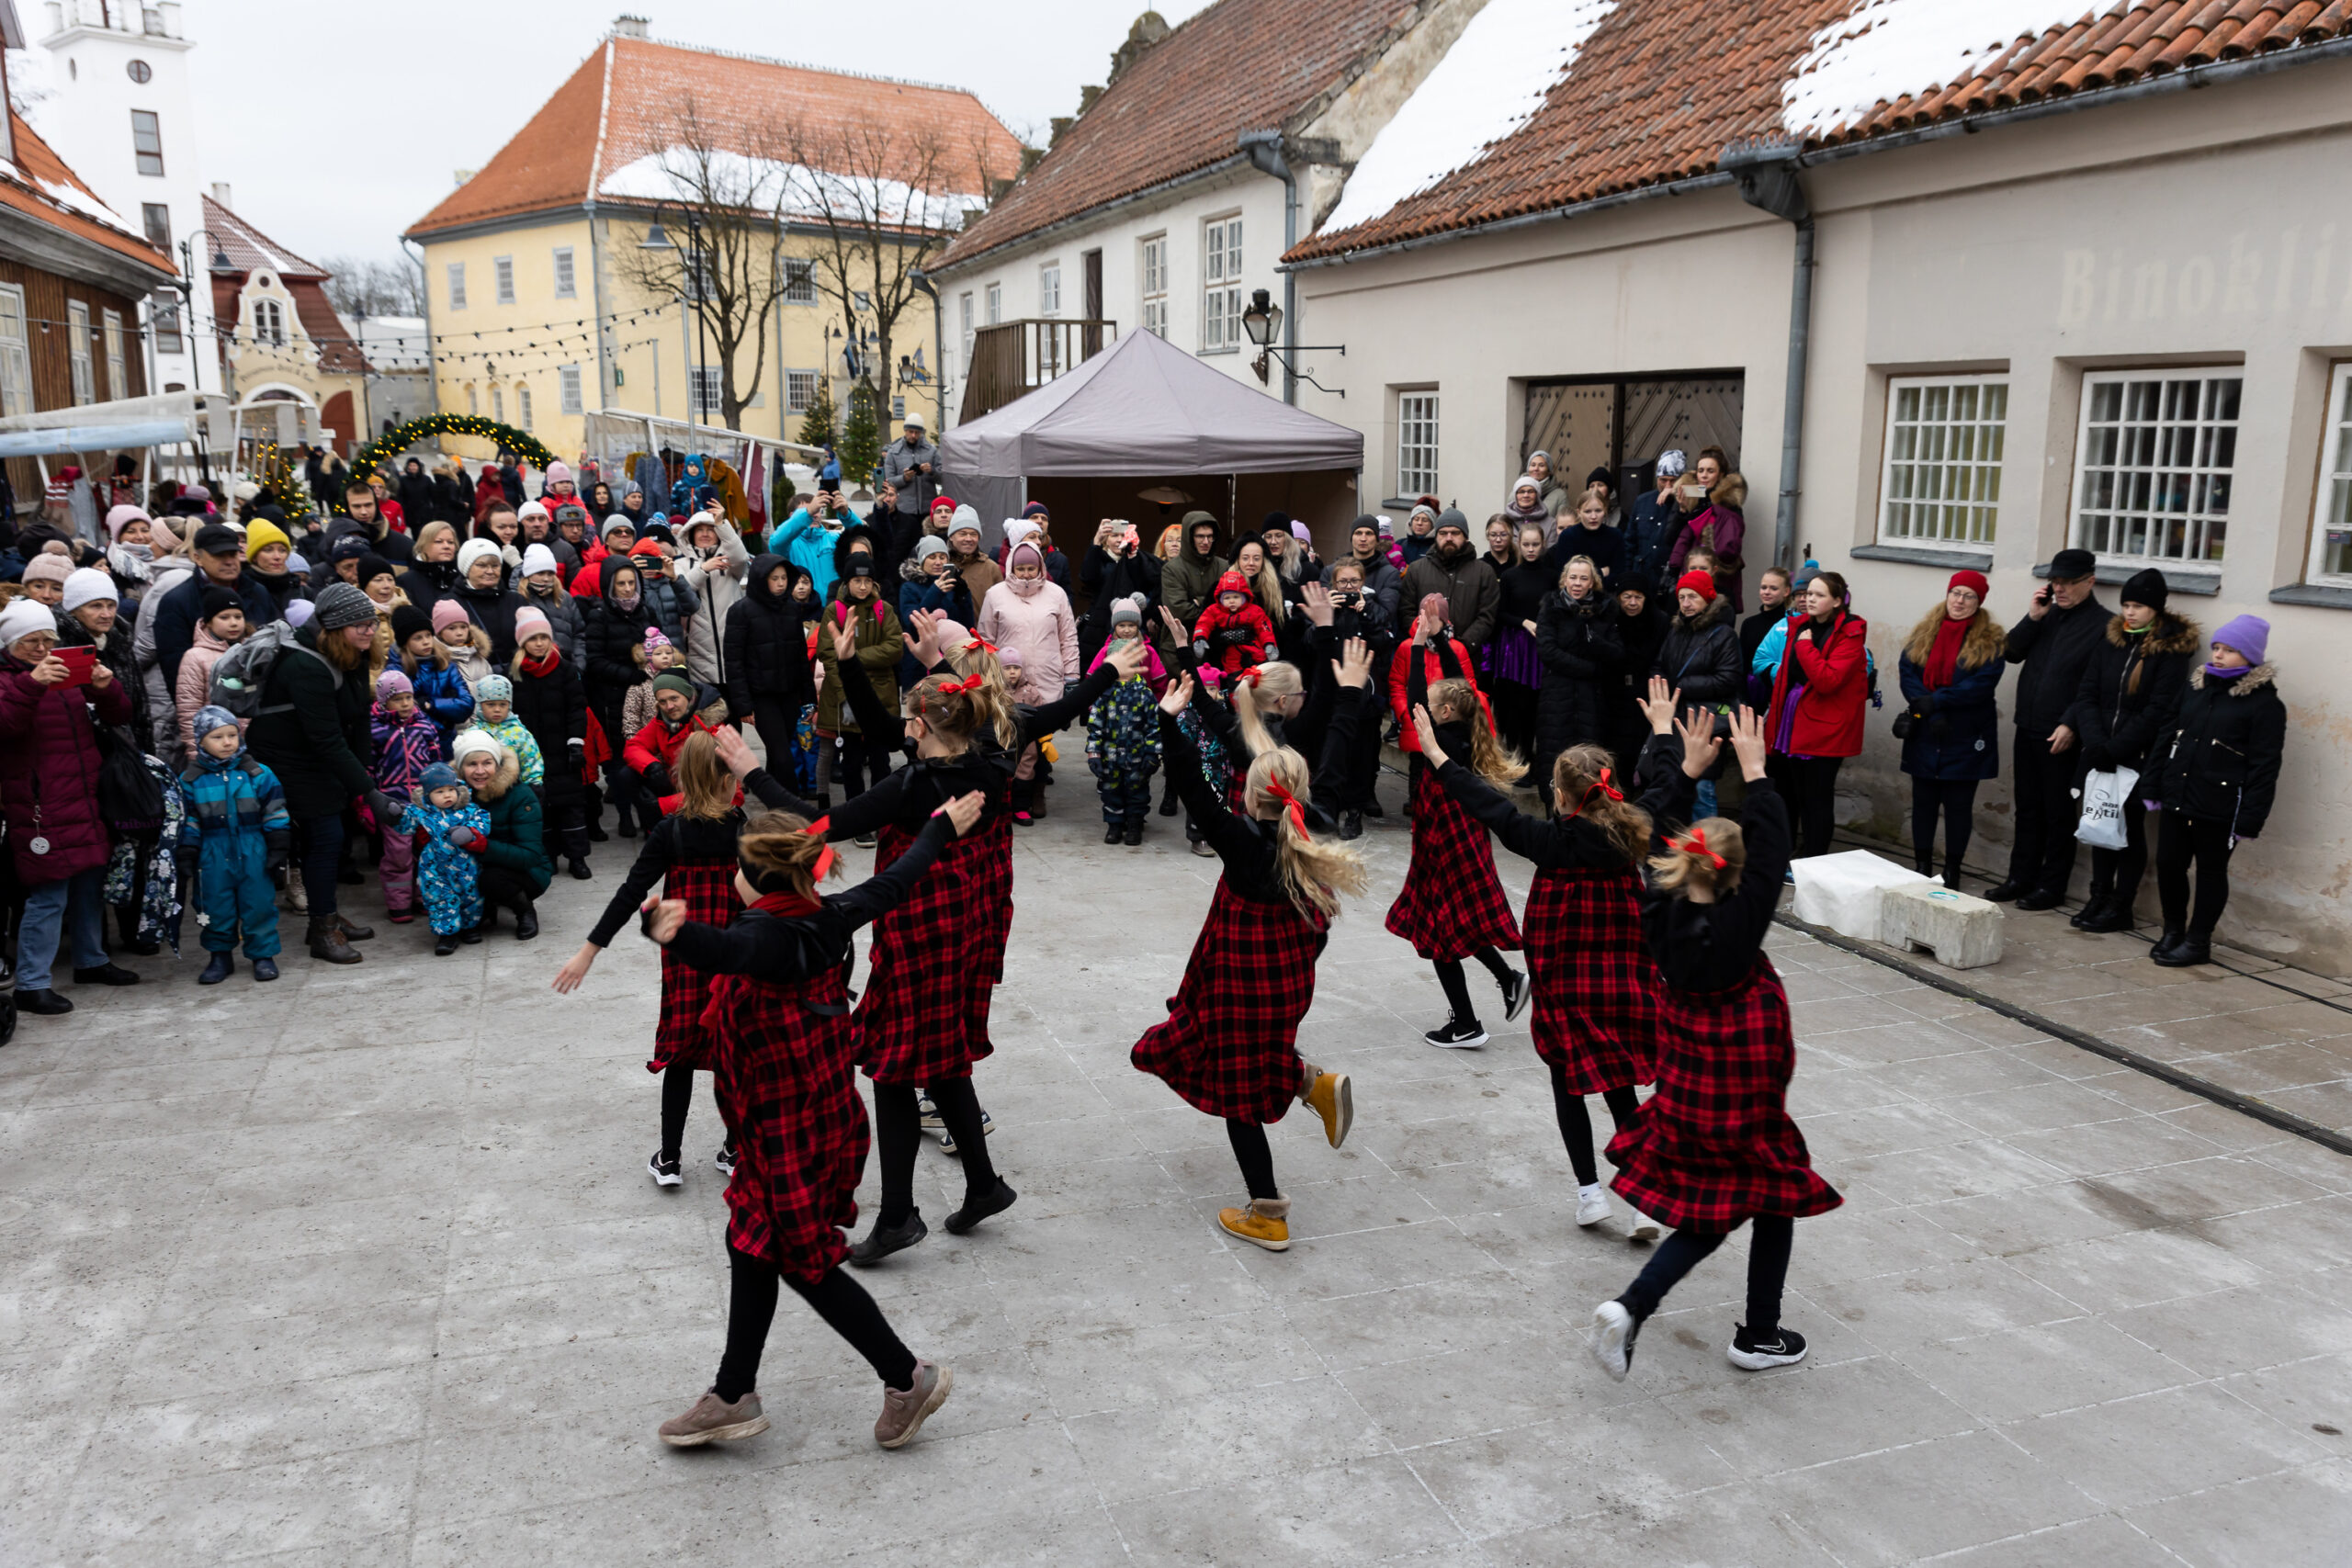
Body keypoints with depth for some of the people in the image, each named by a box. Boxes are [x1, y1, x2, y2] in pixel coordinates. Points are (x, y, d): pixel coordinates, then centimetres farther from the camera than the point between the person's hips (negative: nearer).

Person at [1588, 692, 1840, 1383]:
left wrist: (1680, 763, 9)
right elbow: (1772, 851, -18)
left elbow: (1654, 829, 1)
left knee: (1707, 1219, 18)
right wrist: (1755, 771, -12)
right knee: (1774, 1204, 19)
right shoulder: (1737, 927, -24)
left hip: (1684, 1095, 6)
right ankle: (1760, 1336, 31)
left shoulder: (1659, 913, -11)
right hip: (1744, 1105, -5)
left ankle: (1630, 1307, 1)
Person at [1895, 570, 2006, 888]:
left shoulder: (1991, 641, -2)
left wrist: (1936, 701, -20)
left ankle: (1952, 872, 13)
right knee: (1923, 801, 9)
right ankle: (1922, 868, 19)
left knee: (1958, 805, 4)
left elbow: (1983, 683, -14)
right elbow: (1906, 672, -2)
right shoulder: (1923, 633, 7)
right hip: (1925, 735, 3)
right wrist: (1931, 715, -15)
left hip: (1965, 738, -3)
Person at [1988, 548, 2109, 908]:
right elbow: (2013, 652, 6)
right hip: (2028, 728, 7)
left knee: (2059, 813, 4)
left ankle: (2052, 886, 12)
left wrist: (2071, 726, -20)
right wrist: (2033, 618, -6)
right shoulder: (2047, 615, 12)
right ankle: (2020, 878, 22)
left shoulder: (2103, 625, -9)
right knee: (2028, 808, 14)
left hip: (2062, 736, -7)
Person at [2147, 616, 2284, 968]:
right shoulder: (2195, 688, 10)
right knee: (2168, 863, 8)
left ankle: (2197, 942, 18)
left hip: (2219, 807, -5)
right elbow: (2167, 736, 16)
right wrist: (2152, 784, 12)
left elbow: (2264, 767, -10)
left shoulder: (2264, 703, -7)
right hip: (2177, 797, 5)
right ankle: (2172, 931, 26)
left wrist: (2250, 818, -13)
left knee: (2211, 871, 7)